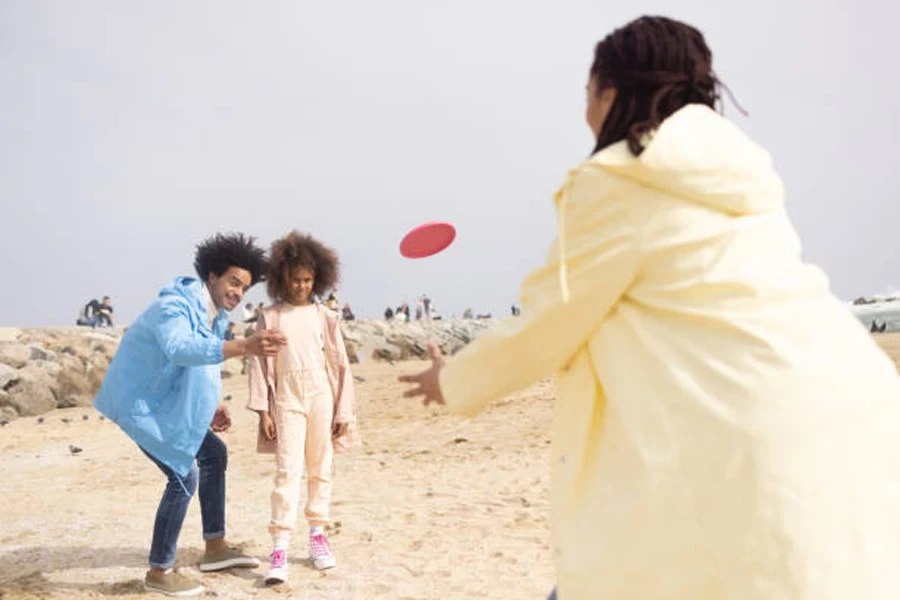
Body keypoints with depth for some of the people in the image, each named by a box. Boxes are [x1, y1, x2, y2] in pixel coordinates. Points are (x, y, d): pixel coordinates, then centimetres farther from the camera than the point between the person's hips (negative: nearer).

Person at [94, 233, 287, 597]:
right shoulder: (174, 307, -26)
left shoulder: (215, 315, 4)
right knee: (184, 474, -13)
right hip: (140, 403, -10)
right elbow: (181, 349, -49)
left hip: (166, 401, 10)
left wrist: (211, 407, 2)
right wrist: (244, 347, -61)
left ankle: (215, 548, 26)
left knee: (214, 454, 14)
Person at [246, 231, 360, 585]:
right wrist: (263, 411, -6)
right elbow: (259, 364, 0)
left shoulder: (325, 317, 4)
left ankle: (318, 535, 26)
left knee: (320, 470, 10)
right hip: (286, 400, -2)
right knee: (288, 470, -10)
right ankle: (279, 550, -12)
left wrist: (343, 411, 3)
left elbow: (340, 366, 5)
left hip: (321, 398, 2)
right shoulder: (270, 317, 1)